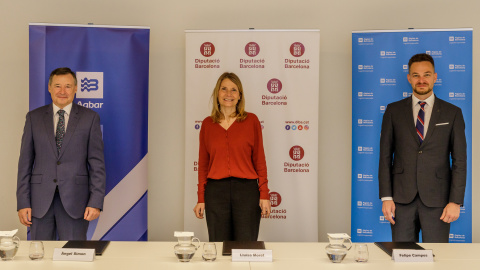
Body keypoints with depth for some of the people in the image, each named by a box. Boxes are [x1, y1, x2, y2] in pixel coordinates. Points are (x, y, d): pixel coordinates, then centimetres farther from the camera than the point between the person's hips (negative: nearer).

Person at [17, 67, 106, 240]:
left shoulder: (90, 118, 4)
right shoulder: (34, 117, 9)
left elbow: (97, 163, 1)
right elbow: (25, 162, 7)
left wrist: (96, 202, -8)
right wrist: (22, 203, 0)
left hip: (74, 200, -1)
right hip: (40, 201, 2)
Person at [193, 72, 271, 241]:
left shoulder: (251, 120, 3)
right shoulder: (207, 124, 7)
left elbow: (259, 160, 3)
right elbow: (203, 164, 9)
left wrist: (264, 195, -2)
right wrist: (201, 199, 6)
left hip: (246, 190, -1)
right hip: (216, 191, 1)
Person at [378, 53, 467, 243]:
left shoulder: (452, 113, 5)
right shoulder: (393, 111, 7)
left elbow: (460, 161, 3)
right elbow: (385, 156, 5)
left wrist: (455, 201, -5)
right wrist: (386, 197, -2)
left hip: (436, 199, 0)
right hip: (402, 198, 1)